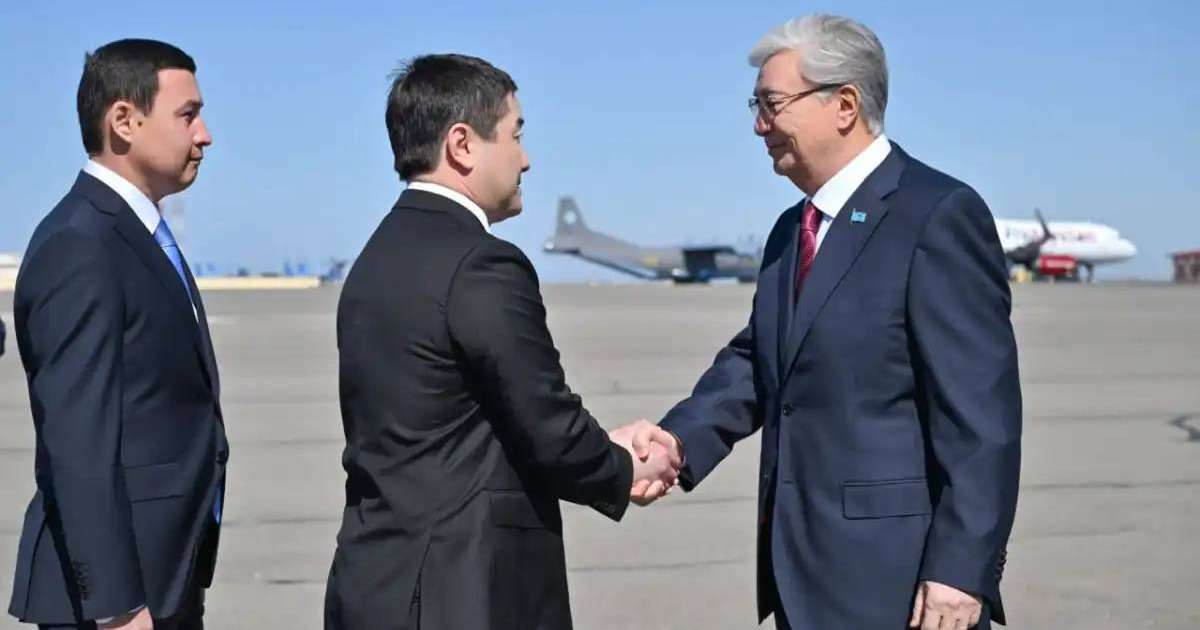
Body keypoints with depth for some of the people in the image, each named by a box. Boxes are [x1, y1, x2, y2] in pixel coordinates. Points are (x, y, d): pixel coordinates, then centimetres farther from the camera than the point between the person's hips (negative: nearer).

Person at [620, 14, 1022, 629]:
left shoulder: (939, 215, -12)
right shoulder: (792, 230, 16)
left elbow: (981, 413, -16)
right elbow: (753, 364, 10)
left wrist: (961, 571, -20)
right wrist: (679, 440, -9)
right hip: (806, 577, 8)